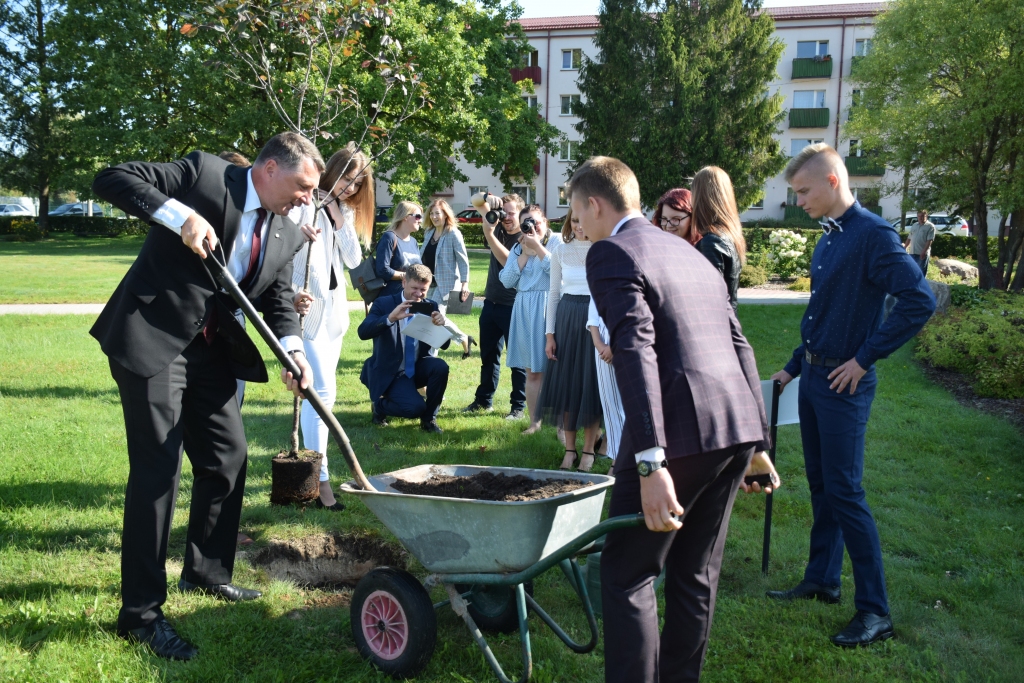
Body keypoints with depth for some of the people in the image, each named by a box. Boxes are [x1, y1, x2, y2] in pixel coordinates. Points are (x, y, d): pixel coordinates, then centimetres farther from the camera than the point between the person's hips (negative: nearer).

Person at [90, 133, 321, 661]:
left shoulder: (286, 235, 6)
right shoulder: (204, 172, -11)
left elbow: (279, 302, 7)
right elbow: (111, 179, -14)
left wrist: (292, 351, -13)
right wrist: (180, 215, -28)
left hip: (211, 352, 8)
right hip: (152, 339, -7)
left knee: (227, 457, 13)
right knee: (157, 468, -8)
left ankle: (206, 573, 34)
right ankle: (140, 612, 4)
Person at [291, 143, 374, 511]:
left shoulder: (344, 212, 14)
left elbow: (354, 259, 4)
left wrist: (340, 220, -6)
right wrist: (294, 294, -28)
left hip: (334, 309, 8)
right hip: (308, 308, -8)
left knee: (321, 392, 14)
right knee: (323, 392, -13)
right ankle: (320, 480, -10)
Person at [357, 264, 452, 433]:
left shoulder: (430, 307, 0)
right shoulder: (384, 303, -10)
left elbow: (445, 344, -6)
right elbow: (363, 332, -25)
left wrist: (441, 325, -28)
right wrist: (391, 317, -39)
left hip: (419, 368, 4)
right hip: (390, 372, -4)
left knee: (440, 367, -27)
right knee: (415, 407, -26)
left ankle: (428, 418, -5)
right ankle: (379, 404, 8)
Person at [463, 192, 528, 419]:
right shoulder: (498, 228, 5)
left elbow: (509, 262, -26)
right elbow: (475, 202, -1)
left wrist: (489, 234, -27)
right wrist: (488, 197, -23)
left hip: (513, 307, -7)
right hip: (491, 303, 7)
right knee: (488, 355, 16)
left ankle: (518, 406, 9)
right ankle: (483, 399, 27)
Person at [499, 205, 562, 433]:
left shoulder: (556, 242, -1)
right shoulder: (518, 248, 13)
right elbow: (507, 281, 3)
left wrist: (538, 247, -14)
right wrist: (525, 253, -3)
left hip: (548, 309, -5)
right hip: (525, 311, 5)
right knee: (532, 371, 8)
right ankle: (535, 421, 15)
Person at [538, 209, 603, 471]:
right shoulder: (560, 251, 6)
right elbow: (553, 293, 9)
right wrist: (549, 333, 5)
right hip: (567, 319, 3)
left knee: (591, 386, 2)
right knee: (565, 384, 5)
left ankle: (588, 450, 13)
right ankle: (569, 449, 16)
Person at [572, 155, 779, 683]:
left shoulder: (611, 253, -4)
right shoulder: (689, 252, 22)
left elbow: (637, 350, -18)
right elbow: (738, 345, 22)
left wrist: (650, 462, -24)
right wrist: (756, 442, 25)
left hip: (681, 433, -8)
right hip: (736, 426, 9)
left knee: (627, 575, 3)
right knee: (696, 573, 18)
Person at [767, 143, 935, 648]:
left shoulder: (873, 235, -16)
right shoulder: (829, 238, 11)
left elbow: (919, 300, -23)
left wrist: (864, 359, -19)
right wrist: (795, 365, 21)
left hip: (844, 384, -9)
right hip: (814, 376, 9)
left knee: (844, 492, -5)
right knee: (820, 485, 16)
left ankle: (875, 611, 6)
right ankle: (821, 581, 29)